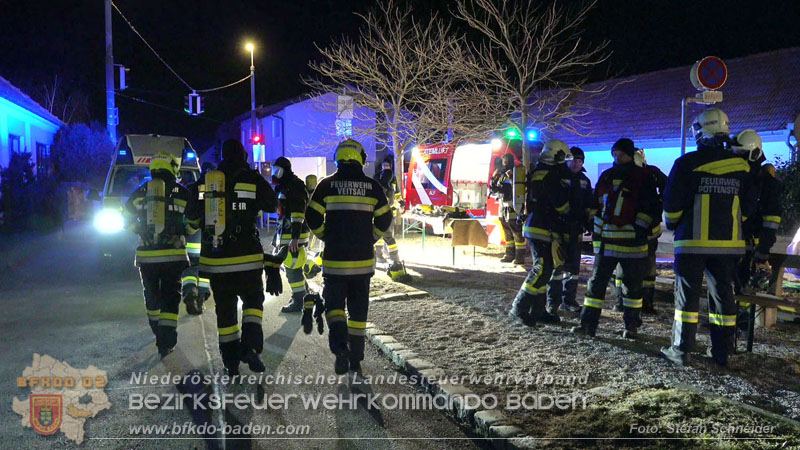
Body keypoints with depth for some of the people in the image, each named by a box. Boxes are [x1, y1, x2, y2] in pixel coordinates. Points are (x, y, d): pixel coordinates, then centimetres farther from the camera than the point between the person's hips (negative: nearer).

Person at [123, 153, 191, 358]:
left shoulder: (139, 192, 6)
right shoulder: (181, 192, -2)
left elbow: (127, 220, 12)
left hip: (146, 254, 2)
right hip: (173, 254, -2)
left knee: (152, 297, 18)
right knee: (170, 298, 4)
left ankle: (160, 337, 29)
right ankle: (166, 342, -3)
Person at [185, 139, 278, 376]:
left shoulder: (204, 181, 4)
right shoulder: (252, 179, -6)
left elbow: (191, 217, 13)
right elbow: (272, 205, 7)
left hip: (213, 259, 3)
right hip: (246, 258, -3)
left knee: (224, 308, 12)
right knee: (253, 300, 14)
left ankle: (230, 360, 17)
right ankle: (249, 345, -6)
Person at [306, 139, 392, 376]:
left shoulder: (327, 185, -3)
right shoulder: (372, 186, 1)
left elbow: (312, 216, -4)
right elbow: (384, 219, 4)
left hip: (334, 259, -1)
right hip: (363, 260, 2)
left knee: (334, 303, 10)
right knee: (359, 309, 12)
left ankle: (340, 346, -14)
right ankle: (356, 360, 17)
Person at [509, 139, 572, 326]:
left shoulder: (538, 172, 17)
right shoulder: (550, 175, -15)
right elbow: (562, 205, -15)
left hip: (536, 228, 10)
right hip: (543, 230, -10)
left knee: (544, 269, 13)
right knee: (542, 270, -9)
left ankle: (538, 311, 18)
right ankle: (519, 309, -5)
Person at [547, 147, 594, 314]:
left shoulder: (584, 181, 15)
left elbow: (590, 205, 23)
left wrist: (590, 222, 14)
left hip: (576, 229, 6)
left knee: (573, 266, 10)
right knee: (557, 265, -5)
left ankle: (568, 300, 20)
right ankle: (552, 302, 2)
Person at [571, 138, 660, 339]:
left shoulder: (642, 177, -2)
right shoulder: (606, 176, 12)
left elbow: (651, 207, -5)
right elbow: (596, 203, 20)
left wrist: (639, 228, -13)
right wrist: (596, 229, 14)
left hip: (632, 240, -4)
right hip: (606, 239, 4)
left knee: (632, 284, 7)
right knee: (596, 282, 2)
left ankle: (631, 324, 19)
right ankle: (588, 322, 6)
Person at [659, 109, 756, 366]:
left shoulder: (687, 163, -8)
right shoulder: (741, 166, 5)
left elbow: (672, 203, -8)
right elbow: (749, 206, 10)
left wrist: (671, 224, 10)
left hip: (693, 241, -4)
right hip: (729, 242, 4)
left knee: (687, 294, 1)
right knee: (723, 294, 10)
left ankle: (681, 350, 3)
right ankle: (722, 352, 16)